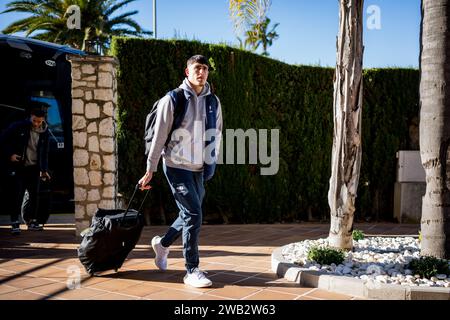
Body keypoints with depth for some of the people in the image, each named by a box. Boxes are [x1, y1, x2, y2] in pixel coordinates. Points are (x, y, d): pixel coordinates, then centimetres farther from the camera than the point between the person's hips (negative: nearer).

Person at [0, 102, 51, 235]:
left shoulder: (44, 132, 1)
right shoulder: (19, 126, -11)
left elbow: (44, 152, 11)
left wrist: (44, 169, 7)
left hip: (34, 168, 4)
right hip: (17, 166, -4)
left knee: (33, 194, 7)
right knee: (16, 195, -6)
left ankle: (31, 221, 18)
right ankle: (15, 223, 0)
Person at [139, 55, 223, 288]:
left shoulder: (213, 102, 6)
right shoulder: (172, 100, -9)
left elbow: (217, 133, 16)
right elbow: (159, 136, -7)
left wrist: (212, 162, 12)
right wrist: (150, 169, -5)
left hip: (199, 169, 6)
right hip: (177, 165, -6)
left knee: (189, 215, 14)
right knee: (193, 215, -11)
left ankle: (162, 243, 41)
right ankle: (192, 270, 1)